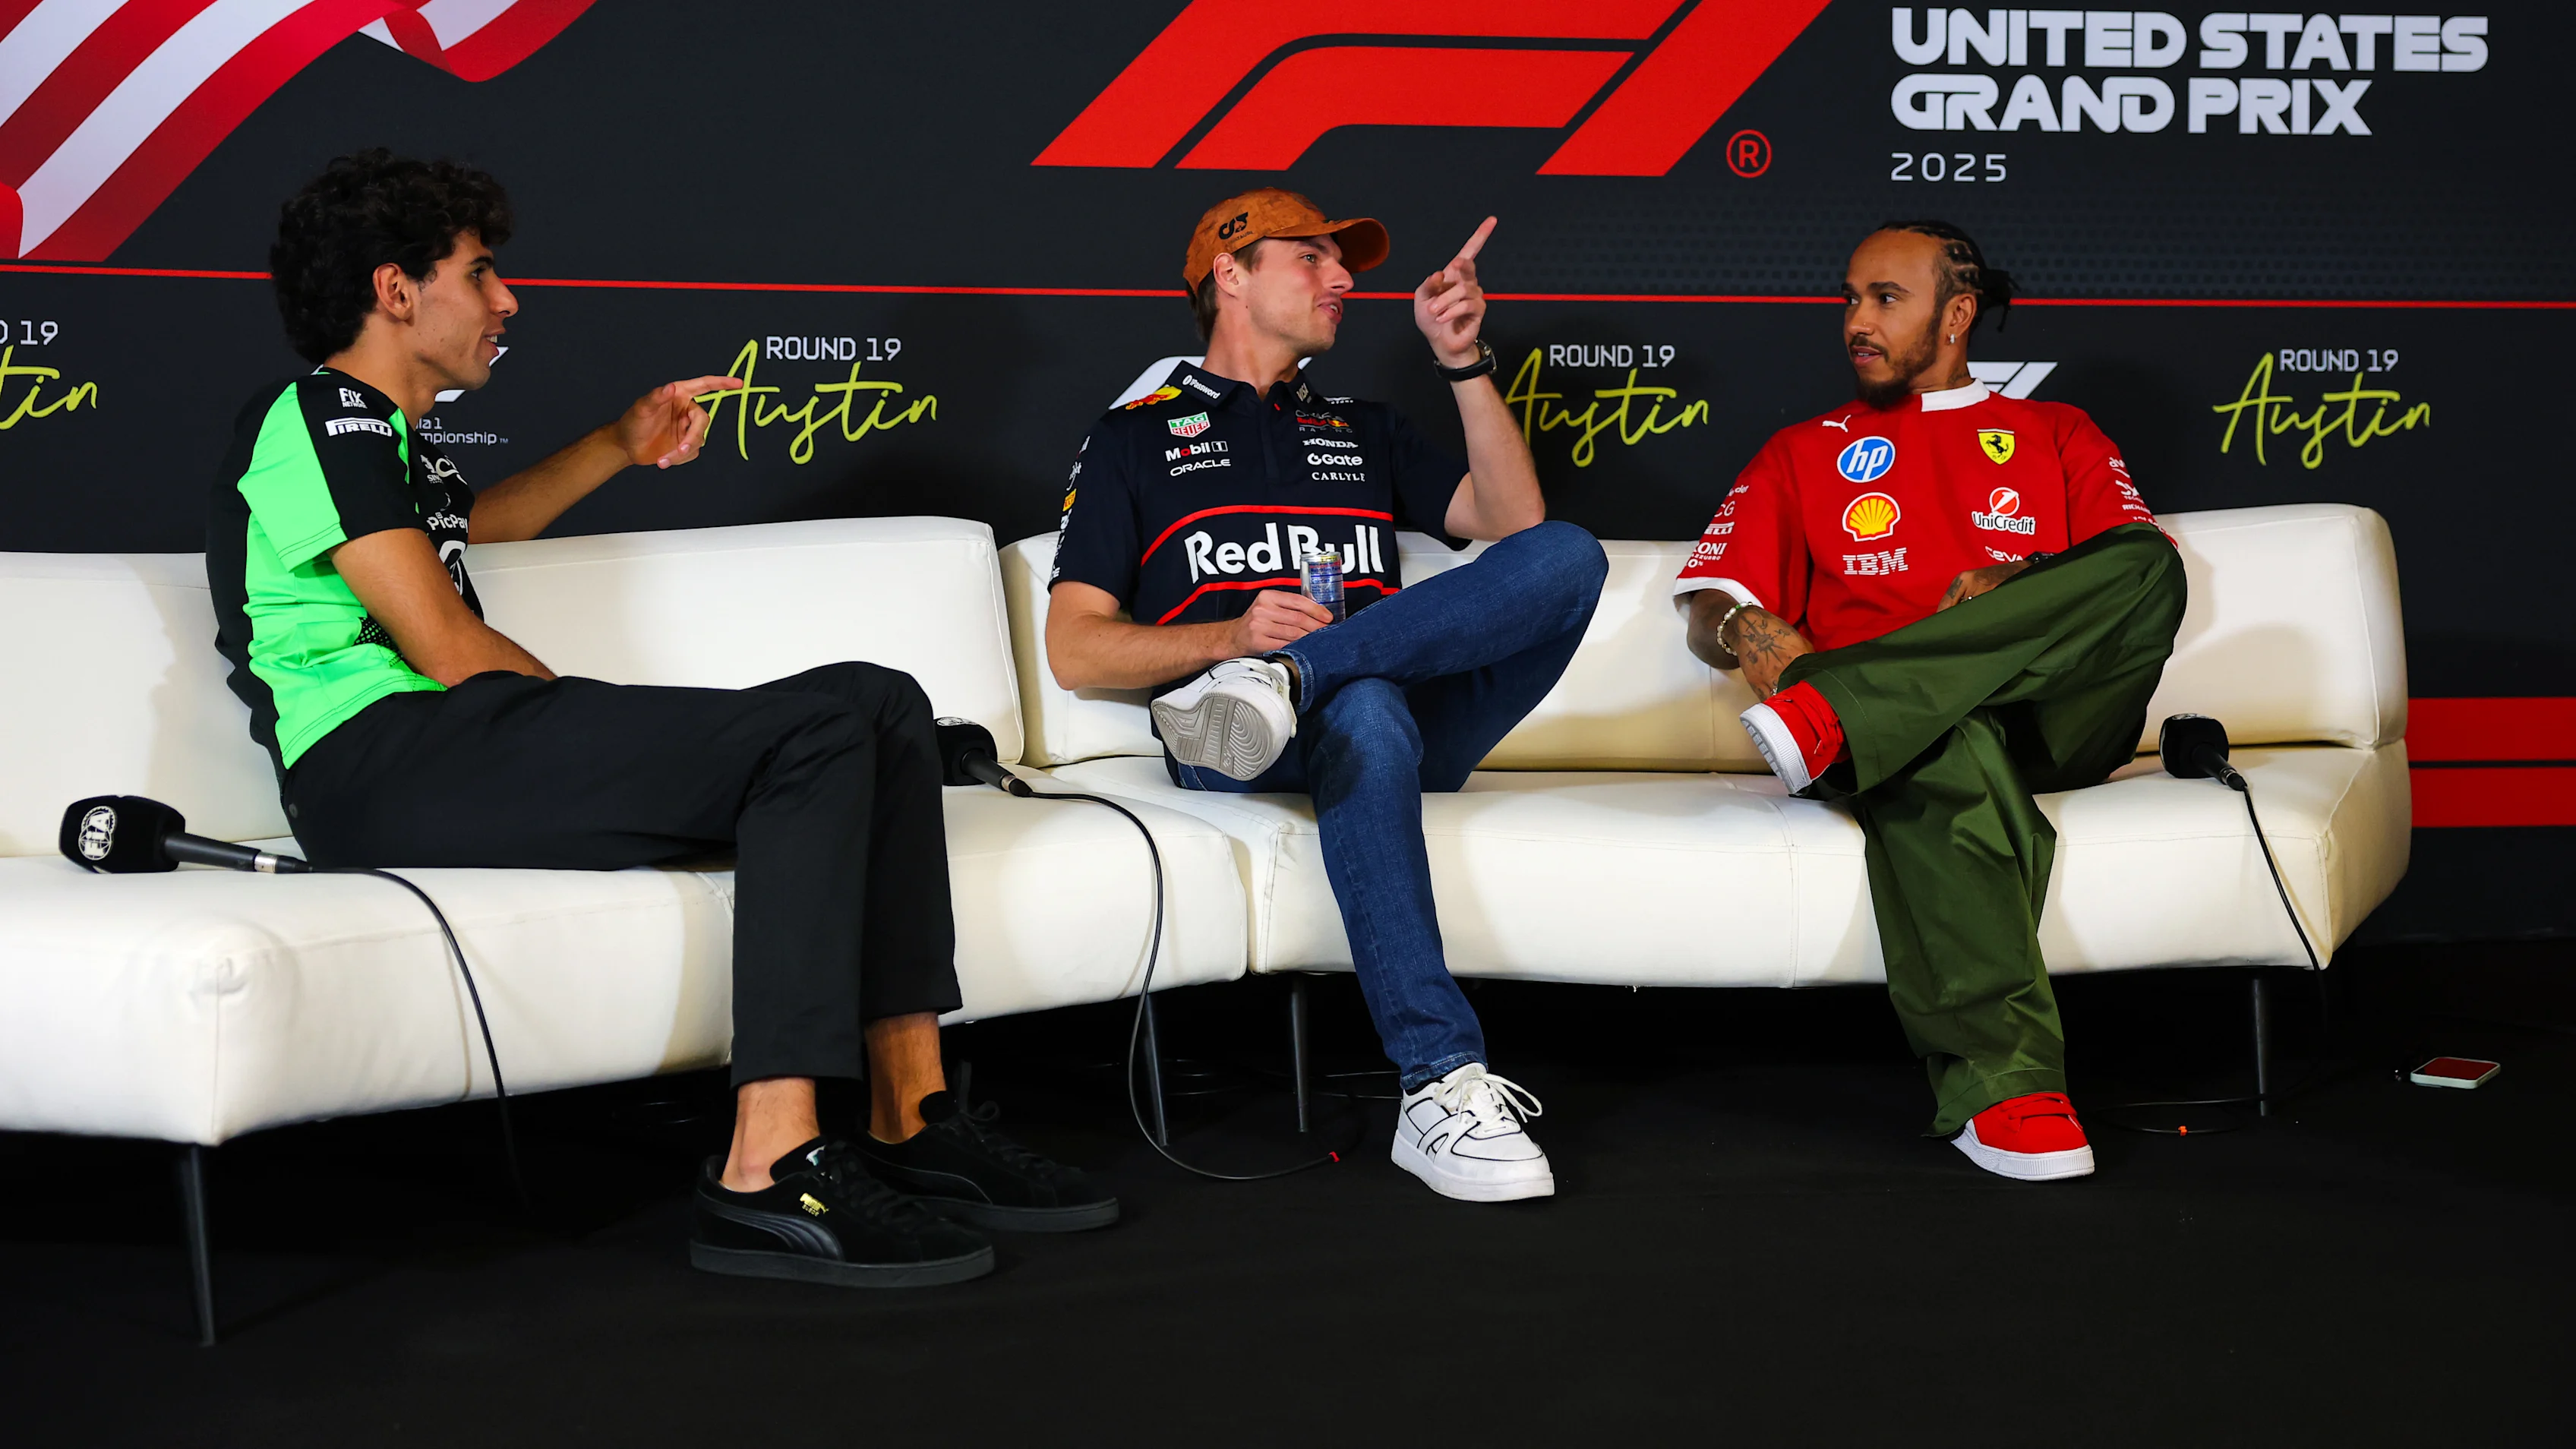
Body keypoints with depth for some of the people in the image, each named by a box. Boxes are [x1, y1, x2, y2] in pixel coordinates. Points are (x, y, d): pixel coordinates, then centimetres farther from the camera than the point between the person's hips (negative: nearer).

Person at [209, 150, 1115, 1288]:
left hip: (467, 748, 10)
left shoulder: (382, 437, 27)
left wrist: (621, 447, 41)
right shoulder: (317, 417, -5)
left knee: (879, 704, 1)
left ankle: (910, 1123, -8)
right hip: (383, 767, -10)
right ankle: (765, 1174, -35)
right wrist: (585, 716, 3)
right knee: (815, 731, -25)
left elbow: (478, 518, 51)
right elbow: (447, 647, -11)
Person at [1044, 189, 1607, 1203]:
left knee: (1566, 556, -22)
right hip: (1234, 752, -4)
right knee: (1364, 716, -41)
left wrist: (1463, 360, 11)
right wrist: (1229, 636, -9)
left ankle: (1286, 682, -38)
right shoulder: (1136, 439, 20)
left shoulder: (1365, 433, 34)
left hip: (1416, 700, 4)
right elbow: (1073, 651, 9)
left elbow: (1512, 521, 19)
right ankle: (1443, 1089, -48)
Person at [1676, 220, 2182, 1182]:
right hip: (1907, 731, -1)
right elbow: (1707, 613, 18)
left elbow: (2141, 570, 11)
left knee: (2148, 566, -31)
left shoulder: (2058, 436, 28)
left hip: (2053, 718, 1)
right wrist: (1749, 632, -8)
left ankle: (1830, 712, -41)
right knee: (1947, 750, -40)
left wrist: (2020, 589, -10)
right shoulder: (1804, 452, 29)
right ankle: (1999, 1082, -50)